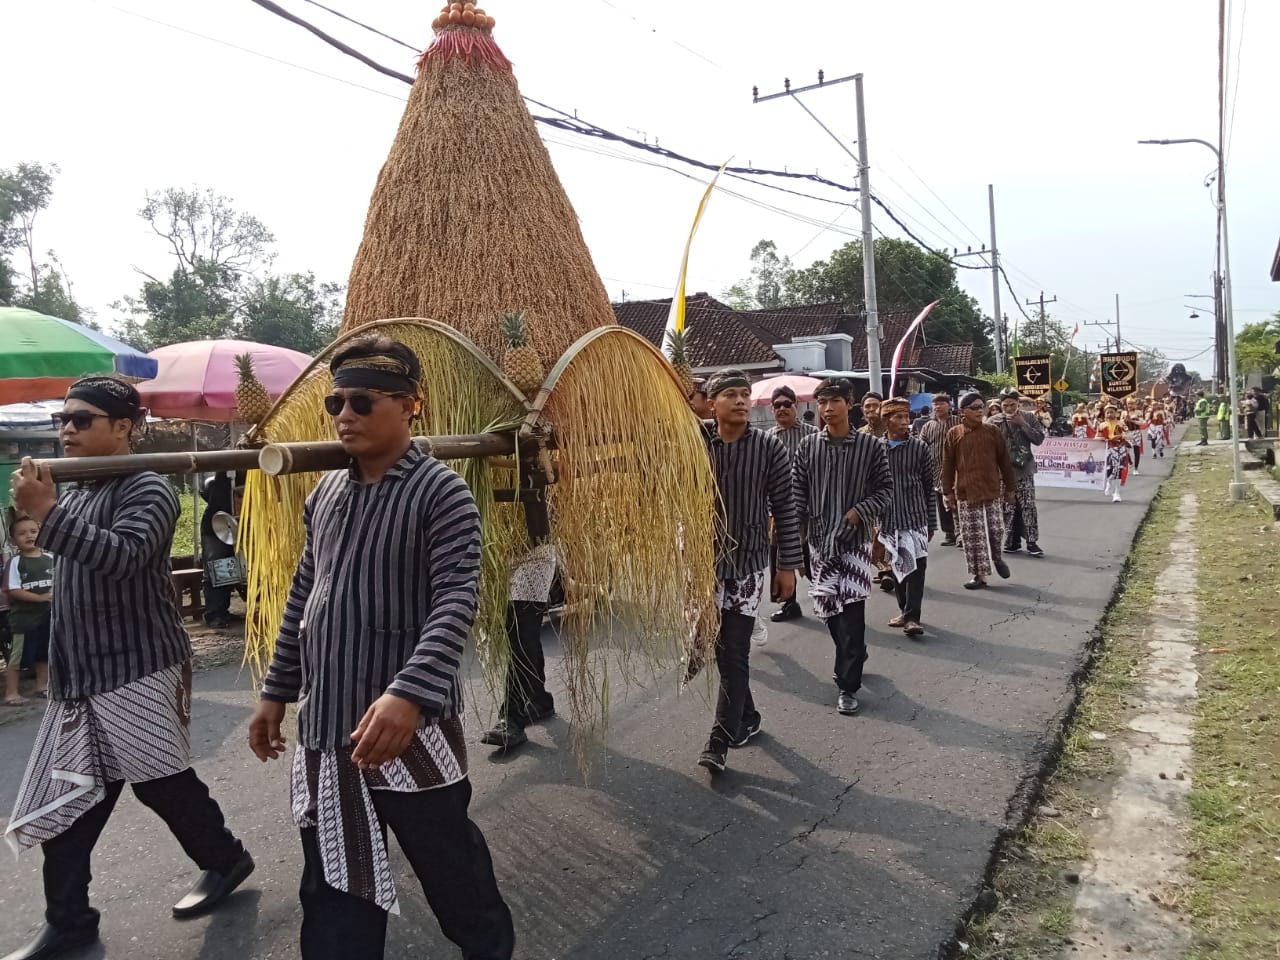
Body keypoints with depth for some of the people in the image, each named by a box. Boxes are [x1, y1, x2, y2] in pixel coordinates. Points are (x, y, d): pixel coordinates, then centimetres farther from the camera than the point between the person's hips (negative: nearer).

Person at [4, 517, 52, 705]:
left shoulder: (50, 559, 3)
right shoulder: (15, 563, -11)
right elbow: (13, 590, -16)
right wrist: (40, 597, -22)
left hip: (46, 614, 5)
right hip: (23, 616, -5)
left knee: (44, 653, 16)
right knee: (17, 655, 1)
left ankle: (42, 686, 29)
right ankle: (11, 693, 8)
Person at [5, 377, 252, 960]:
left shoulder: (147, 490, -11)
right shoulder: (76, 496, 16)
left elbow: (121, 556, -29)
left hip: (137, 670, -8)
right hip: (80, 674, 8)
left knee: (160, 782, 3)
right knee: (64, 799, 8)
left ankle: (225, 861, 25)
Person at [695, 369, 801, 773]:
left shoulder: (769, 448, -5)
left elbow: (784, 509, -2)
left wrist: (788, 565, -4)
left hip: (748, 562, -3)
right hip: (706, 561, 3)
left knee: (735, 653, -4)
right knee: (722, 649, 12)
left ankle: (719, 741, 2)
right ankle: (747, 718, 32)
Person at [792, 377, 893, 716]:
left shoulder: (870, 445, -2)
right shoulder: (808, 446, 3)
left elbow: (885, 490, 1)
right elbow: (796, 494, 5)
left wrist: (859, 512, -13)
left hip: (854, 540, -3)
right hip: (818, 539, 3)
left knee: (851, 611, -7)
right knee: (829, 609, 11)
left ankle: (847, 685, 3)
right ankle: (854, 657, 37)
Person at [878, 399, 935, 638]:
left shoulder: (920, 447, -2)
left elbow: (929, 488, 2)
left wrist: (931, 523, 2)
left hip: (915, 517, -2)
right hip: (888, 518, 2)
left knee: (915, 565, -9)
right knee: (897, 566, 12)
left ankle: (912, 617, -7)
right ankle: (904, 610, 25)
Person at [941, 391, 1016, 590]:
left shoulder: (993, 432, 3)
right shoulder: (954, 434, 0)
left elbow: (1004, 461, 7)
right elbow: (947, 466, 3)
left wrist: (1010, 488, 7)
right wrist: (948, 492, 1)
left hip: (992, 491, 1)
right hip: (965, 493, -1)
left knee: (996, 530, 2)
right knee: (972, 536, 2)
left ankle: (996, 556, 34)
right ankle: (978, 574, 13)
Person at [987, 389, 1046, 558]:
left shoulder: (1028, 419, 3)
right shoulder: (994, 421, 1)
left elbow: (1039, 439, -7)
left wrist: (1022, 423, -12)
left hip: (1024, 469, -1)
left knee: (1028, 506, -4)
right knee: (1008, 508, 6)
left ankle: (1032, 543, 1)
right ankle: (1012, 541, 16)